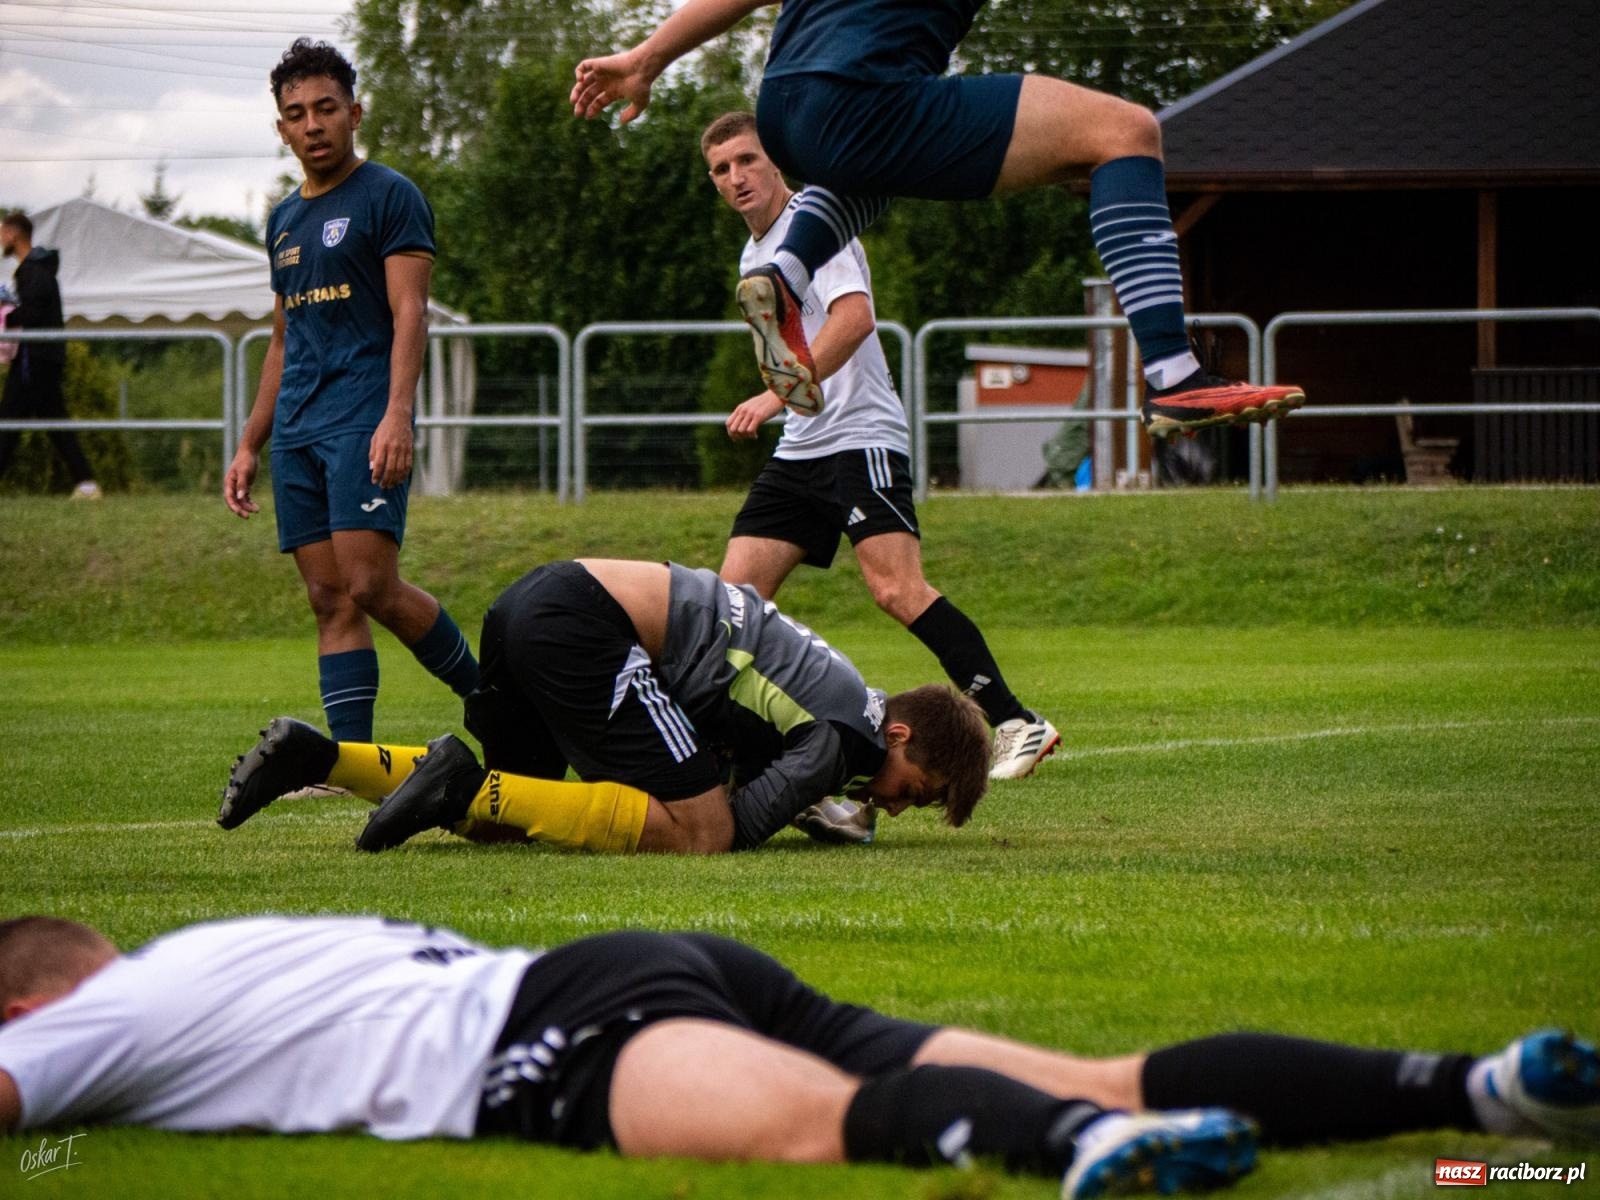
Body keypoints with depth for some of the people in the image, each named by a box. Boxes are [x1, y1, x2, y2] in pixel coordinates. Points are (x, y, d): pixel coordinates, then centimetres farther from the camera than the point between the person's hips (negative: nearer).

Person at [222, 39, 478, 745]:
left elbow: (409, 315, -10)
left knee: (371, 588, -16)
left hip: (364, 419, -7)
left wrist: (396, 416, -23)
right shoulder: (285, 220, 21)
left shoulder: (389, 196, -1)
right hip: (296, 431, 7)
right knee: (330, 600, 0)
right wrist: (249, 446, 22)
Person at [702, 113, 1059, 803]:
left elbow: (853, 316, -24)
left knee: (897, 590, -22)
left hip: (860, 437, -9)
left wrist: (776, 396, -30)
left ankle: (1015, 725, -21)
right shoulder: (753, 255, 20)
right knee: (736, 592, -1)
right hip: (798, 453, 9)